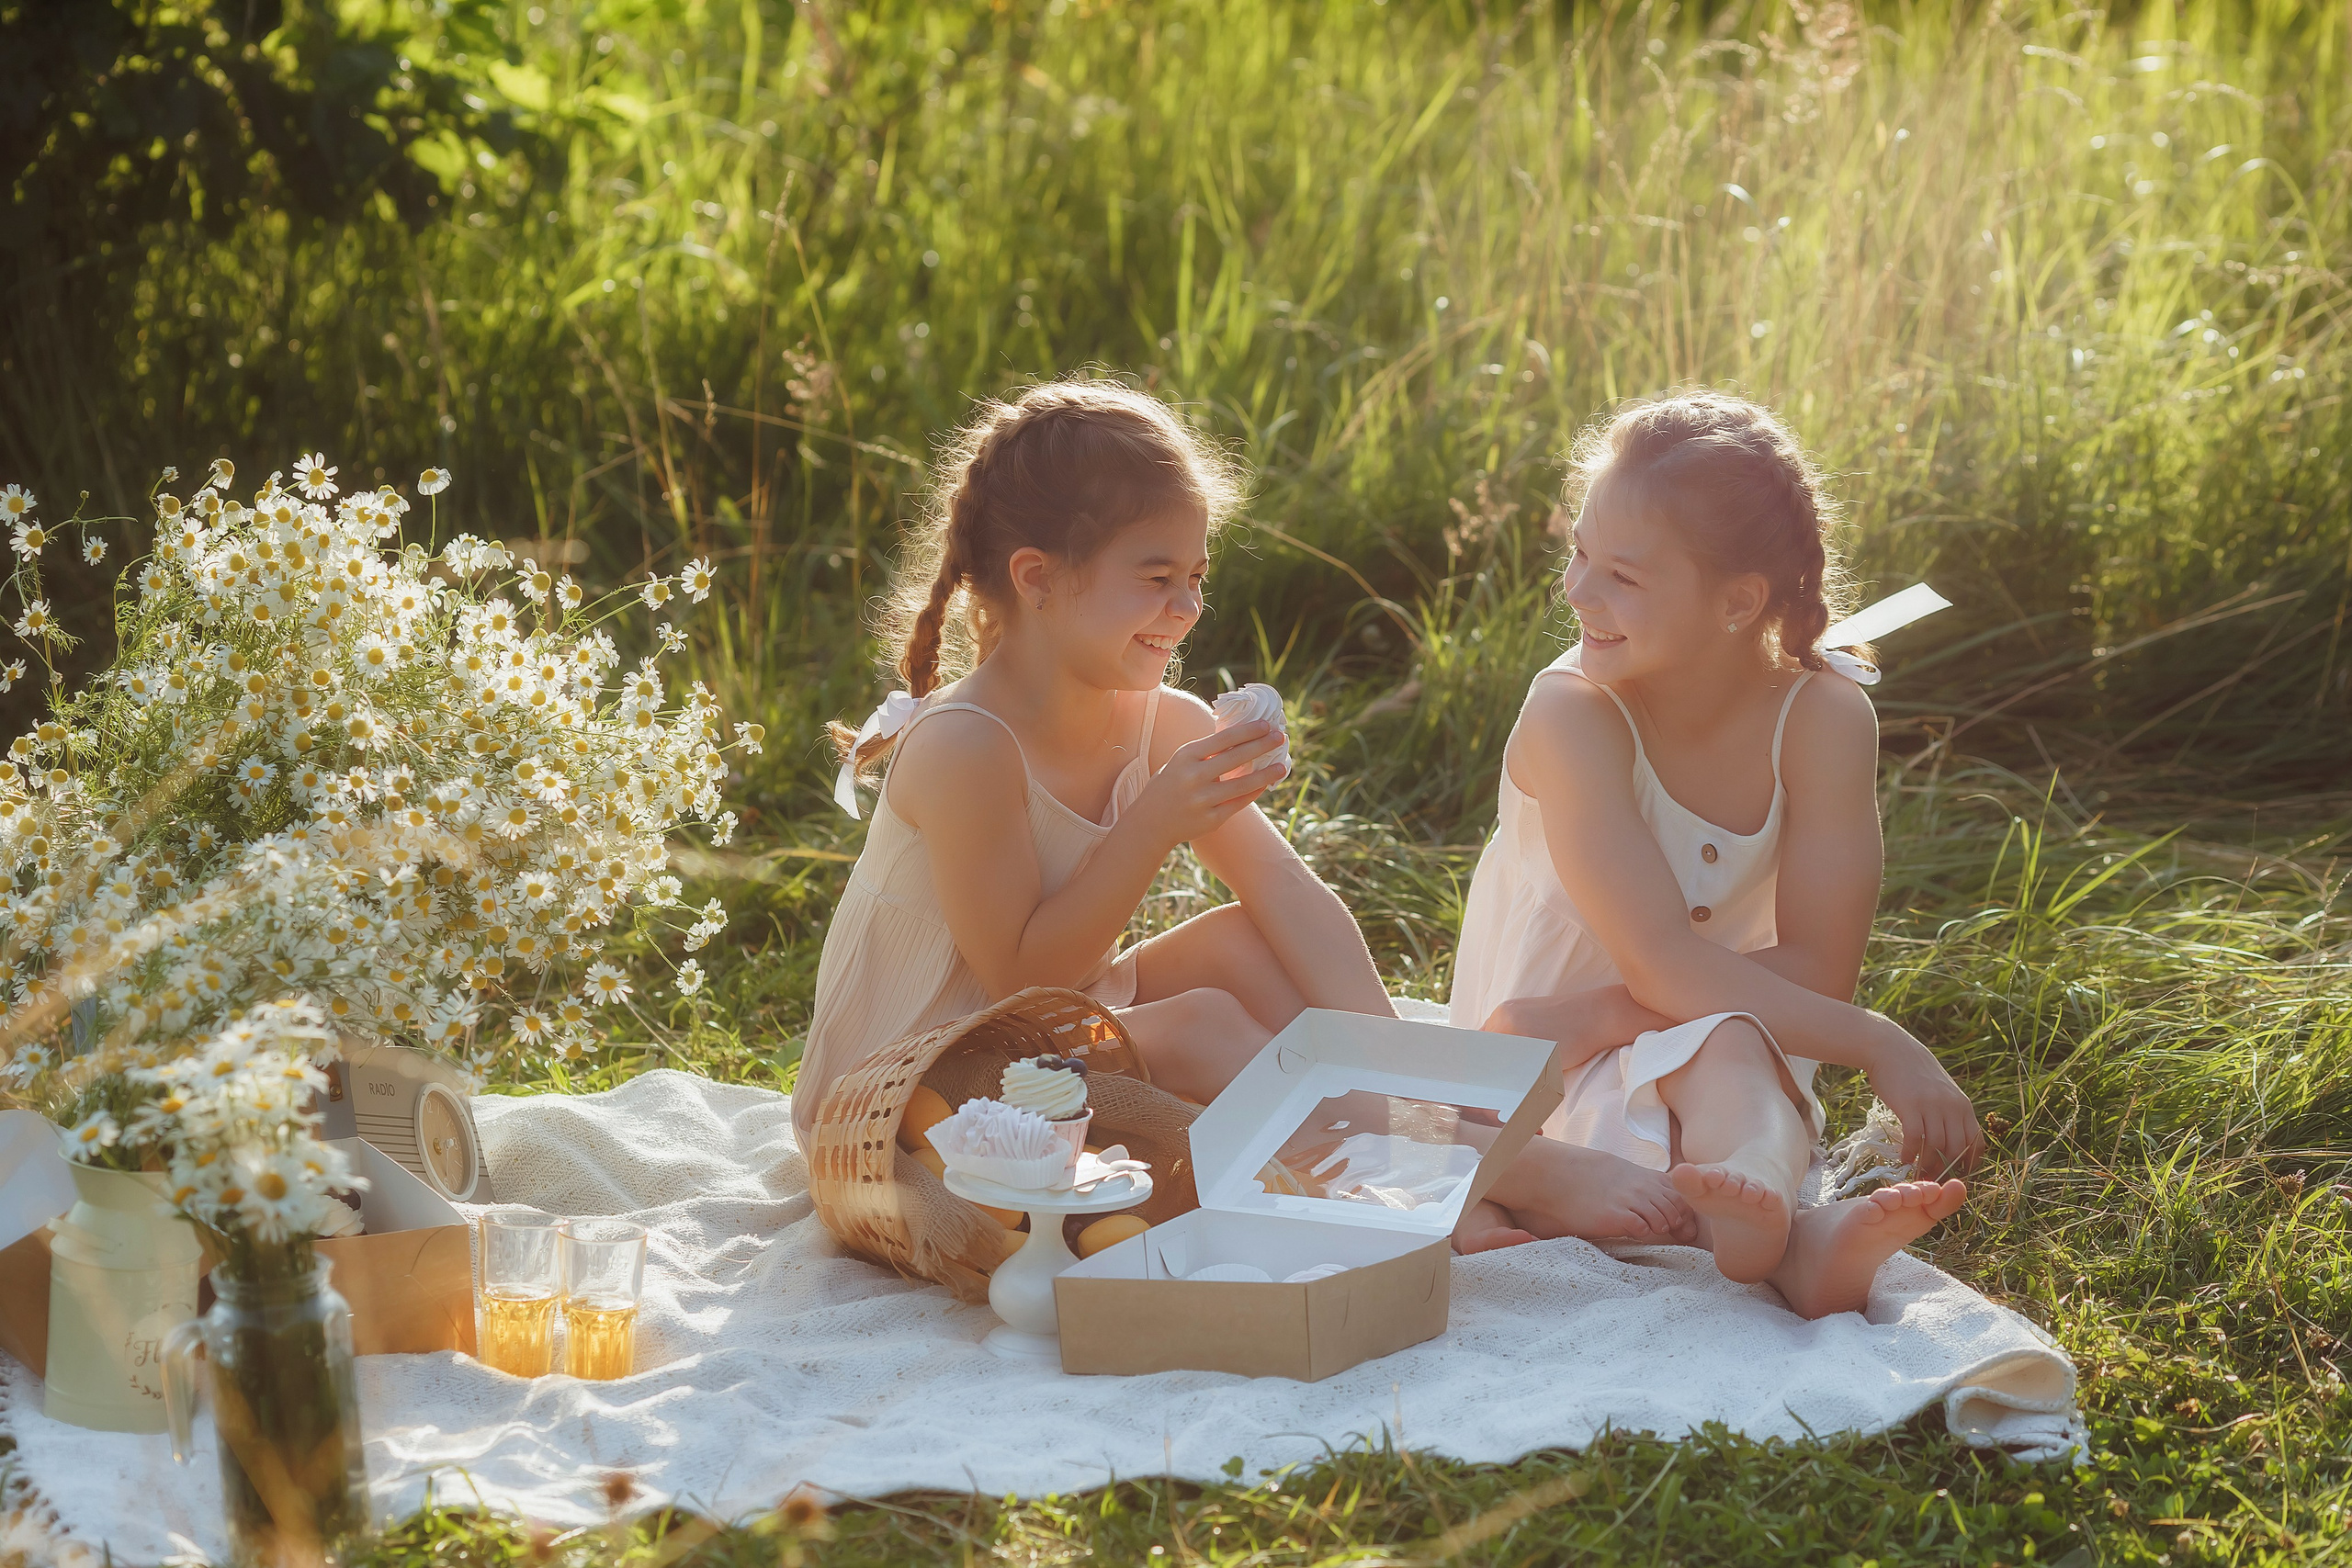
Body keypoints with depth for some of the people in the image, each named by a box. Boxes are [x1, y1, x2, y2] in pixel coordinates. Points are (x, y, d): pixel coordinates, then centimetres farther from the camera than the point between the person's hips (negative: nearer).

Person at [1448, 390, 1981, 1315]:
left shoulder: (1821, 717, -12)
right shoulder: (1572, 716, -20)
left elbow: (1813, 971, -15)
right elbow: (1665, 964, -27)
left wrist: (1601, 1015, -27)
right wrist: (1881, 1047, -34)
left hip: (1732, 1067, 2)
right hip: (1545, 1080, -2)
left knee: (1728, 1050, -36)